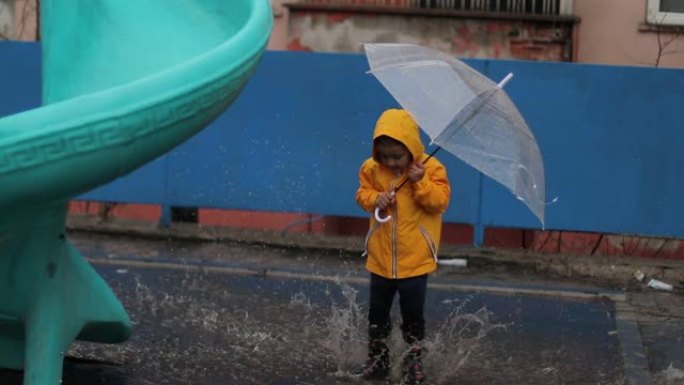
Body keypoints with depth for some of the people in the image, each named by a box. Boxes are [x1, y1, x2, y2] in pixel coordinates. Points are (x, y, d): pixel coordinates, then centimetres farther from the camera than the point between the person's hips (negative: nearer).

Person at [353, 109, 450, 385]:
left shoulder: (430, 168, -10)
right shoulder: (372, 169, -3)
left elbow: (440, 201, -14)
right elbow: (362, 193, 7)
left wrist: (421, 183, -27)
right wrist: (375, 198, -14)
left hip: (415, 258, -3)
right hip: (380, 258, 3)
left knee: (412, 315, 3)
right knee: (377, 313, 11)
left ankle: (413, 363, 17)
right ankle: (377, 360, 24)